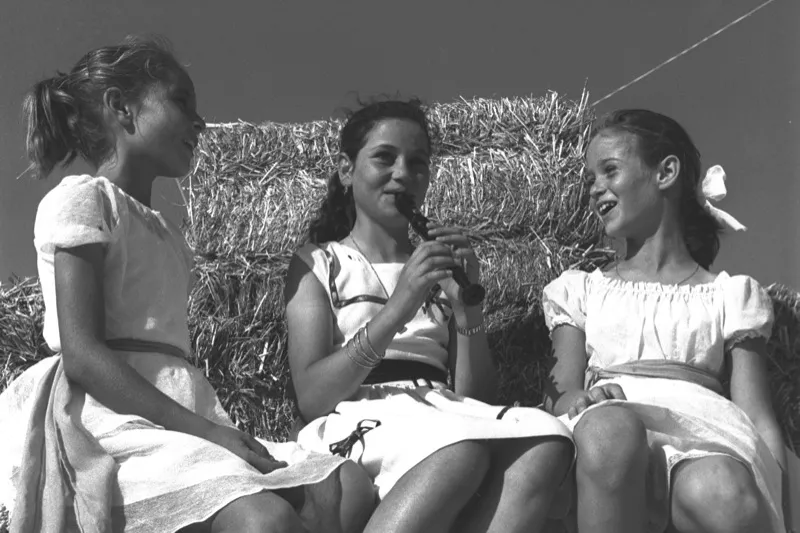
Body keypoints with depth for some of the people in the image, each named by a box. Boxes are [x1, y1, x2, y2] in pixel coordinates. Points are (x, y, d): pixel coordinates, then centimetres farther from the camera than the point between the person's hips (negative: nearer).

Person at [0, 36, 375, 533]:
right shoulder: (82, 199, 3)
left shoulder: (165, 232, 29)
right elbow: (83, 357, -10)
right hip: (119, 421, -8)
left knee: (348, 488, -16)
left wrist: (215, 428, 0)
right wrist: (205, 431, -17)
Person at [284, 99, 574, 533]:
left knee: (548, 442, -30)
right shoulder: (319, 263, 14)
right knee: (463, 449, -38)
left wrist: (468, 306, -2)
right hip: (358, 419, -4)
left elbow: (477, 398, 14)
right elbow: (310, 397, -2)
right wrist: (395, 310, -13)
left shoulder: (443, 264, 25)